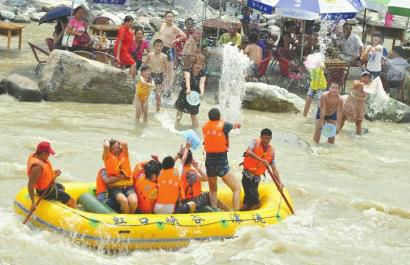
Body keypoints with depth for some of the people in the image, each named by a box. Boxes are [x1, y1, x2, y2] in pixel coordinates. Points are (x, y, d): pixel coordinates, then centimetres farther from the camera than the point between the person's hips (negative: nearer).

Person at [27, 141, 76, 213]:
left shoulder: (34, 156, -8)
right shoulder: (37, 167, -37)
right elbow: (30, 185, -38)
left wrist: (54, 172, -3)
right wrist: (33, 203, -39)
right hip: (46, 191, -11)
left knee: (61, 187, 39)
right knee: (72, 201, -3)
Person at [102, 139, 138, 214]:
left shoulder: (124, 154, 15)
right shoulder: (108, 157, 7)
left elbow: (124, 144, -2)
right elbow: (106, 146, -11)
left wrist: (118, 143, 17)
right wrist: (106, 141, 10)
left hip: (128, 186, 3)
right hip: (115, 187, -3)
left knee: (134, 201, -28)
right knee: (124, 200, -33)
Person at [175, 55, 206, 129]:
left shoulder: (202, 74, -13)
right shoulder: (188, 71, -17)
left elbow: (201, 83, -32)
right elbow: (187, 80, -37)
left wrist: (202, 92, -54)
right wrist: (188, 89, -58)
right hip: (184, 94, 1)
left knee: (194, 114, -1)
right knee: (180, 109, 14)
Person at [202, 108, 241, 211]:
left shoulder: (205, 127, 3)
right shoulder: (224, 125, -6)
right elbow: (235, 125, 15)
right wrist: (237, 124, 41)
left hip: (209, 163, 4)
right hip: (222, 164, -4)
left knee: (213, 190, 23)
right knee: (237, 188, 3)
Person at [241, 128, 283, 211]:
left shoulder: (271, 151, 2)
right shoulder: (255, 142, -8)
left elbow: (274, 169, 1)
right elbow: (248, 152, -29)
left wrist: (279, 182, -9)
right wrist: (261, 160, -37)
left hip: (257, 177, 4)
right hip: (247, 175, -4)